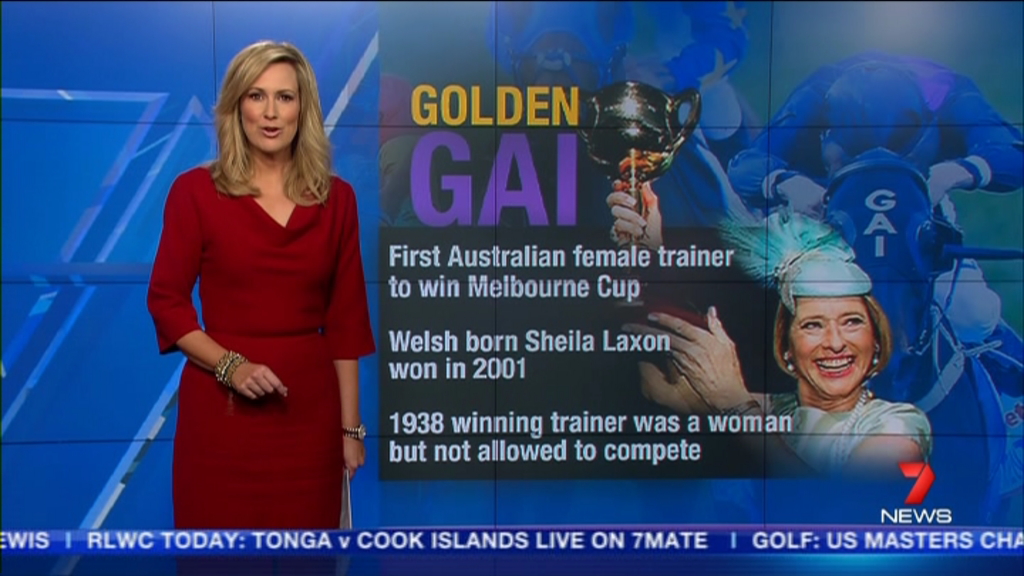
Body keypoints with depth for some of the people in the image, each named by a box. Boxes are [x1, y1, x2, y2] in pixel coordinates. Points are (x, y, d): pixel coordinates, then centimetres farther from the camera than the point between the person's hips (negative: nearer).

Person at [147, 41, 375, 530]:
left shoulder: (336, 198, 5)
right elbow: (167, 302, -2)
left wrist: (350, 426, 5)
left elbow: (345, 319, 6)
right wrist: (230, 366, -17)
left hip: (309, 410, 2)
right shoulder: (196, 190, -2)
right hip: (221, 408, -2)